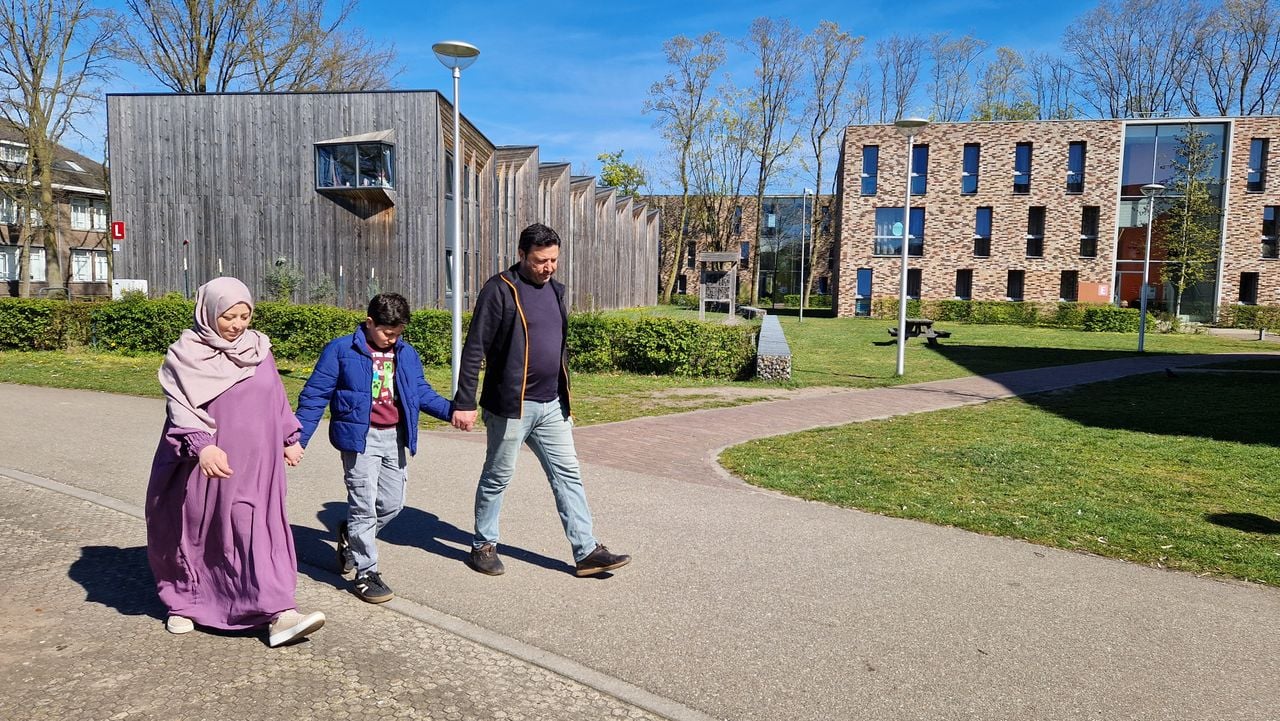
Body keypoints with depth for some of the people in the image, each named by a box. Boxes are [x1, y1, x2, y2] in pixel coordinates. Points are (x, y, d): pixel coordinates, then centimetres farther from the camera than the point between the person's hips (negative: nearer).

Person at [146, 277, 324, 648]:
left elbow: (277, 399, 16)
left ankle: (278, 615, -11)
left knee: (257, 533, -4)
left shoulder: (258, 349, 6)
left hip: (253, 464, 3)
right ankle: (182, 604, 36)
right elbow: (181, 408, -19)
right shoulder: (185, 355, -7)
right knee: (192, 534, 13)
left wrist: (290, 439, 17)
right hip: (202, 465, -2)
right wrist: (201, 446, -35)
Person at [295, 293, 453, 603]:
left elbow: (422, 392, 15)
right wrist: (298, 438, -8)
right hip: (360, 438, -5)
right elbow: (315, 395, -5)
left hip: (395, 438, 5)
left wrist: (451, 410, -1)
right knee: (364, 506, -2)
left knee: (392, 503, 11)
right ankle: (366, 573, 11)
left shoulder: (406, 354, 9)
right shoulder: (341, 350, -6)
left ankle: (351, 536, 38)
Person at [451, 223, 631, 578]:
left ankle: (587, 551, 11)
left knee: (568, 475, 6)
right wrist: (464, 402, -17)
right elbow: (475, 349, -12)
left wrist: (565, 401, 21)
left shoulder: (555, 290, 12)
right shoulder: (500, 290, -10)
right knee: (497, 478, 8)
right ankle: (484, 545, 25)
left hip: (551, 406, 7)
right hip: (510, 406, -6)